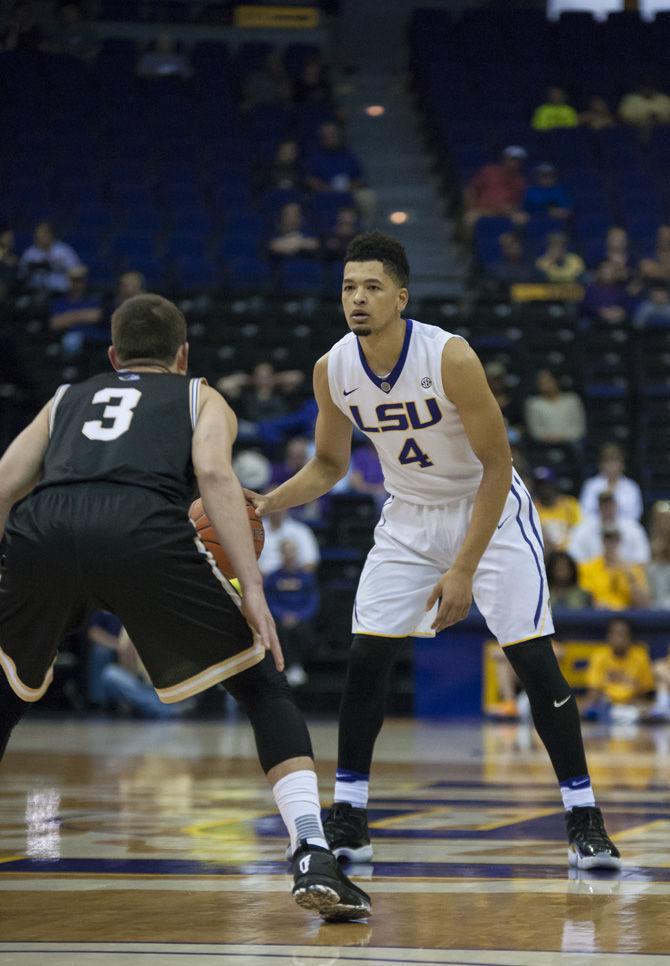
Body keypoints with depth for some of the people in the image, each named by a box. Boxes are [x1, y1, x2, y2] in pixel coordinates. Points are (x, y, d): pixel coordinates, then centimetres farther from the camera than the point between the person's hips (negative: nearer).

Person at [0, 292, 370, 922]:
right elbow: (213, 473, 8)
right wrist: (252, 591, 1)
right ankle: (313, 859, -1)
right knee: (263, 685, 14)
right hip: (143, 528, -3)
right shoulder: (202, 399, 30)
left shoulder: (66, 400, 38)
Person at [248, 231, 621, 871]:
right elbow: (329, 466, 5)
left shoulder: (451, 358, -28)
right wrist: (267, 504, -14)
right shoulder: (332, 371, -12)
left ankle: (583, 818, -2)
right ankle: (347, 818, 4)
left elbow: (497, 466, -22)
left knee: (534, 659, -12)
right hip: (409, 517, 4)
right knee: (366, 655, -7)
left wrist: (464, 569, -25)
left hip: (490, 510, -4)